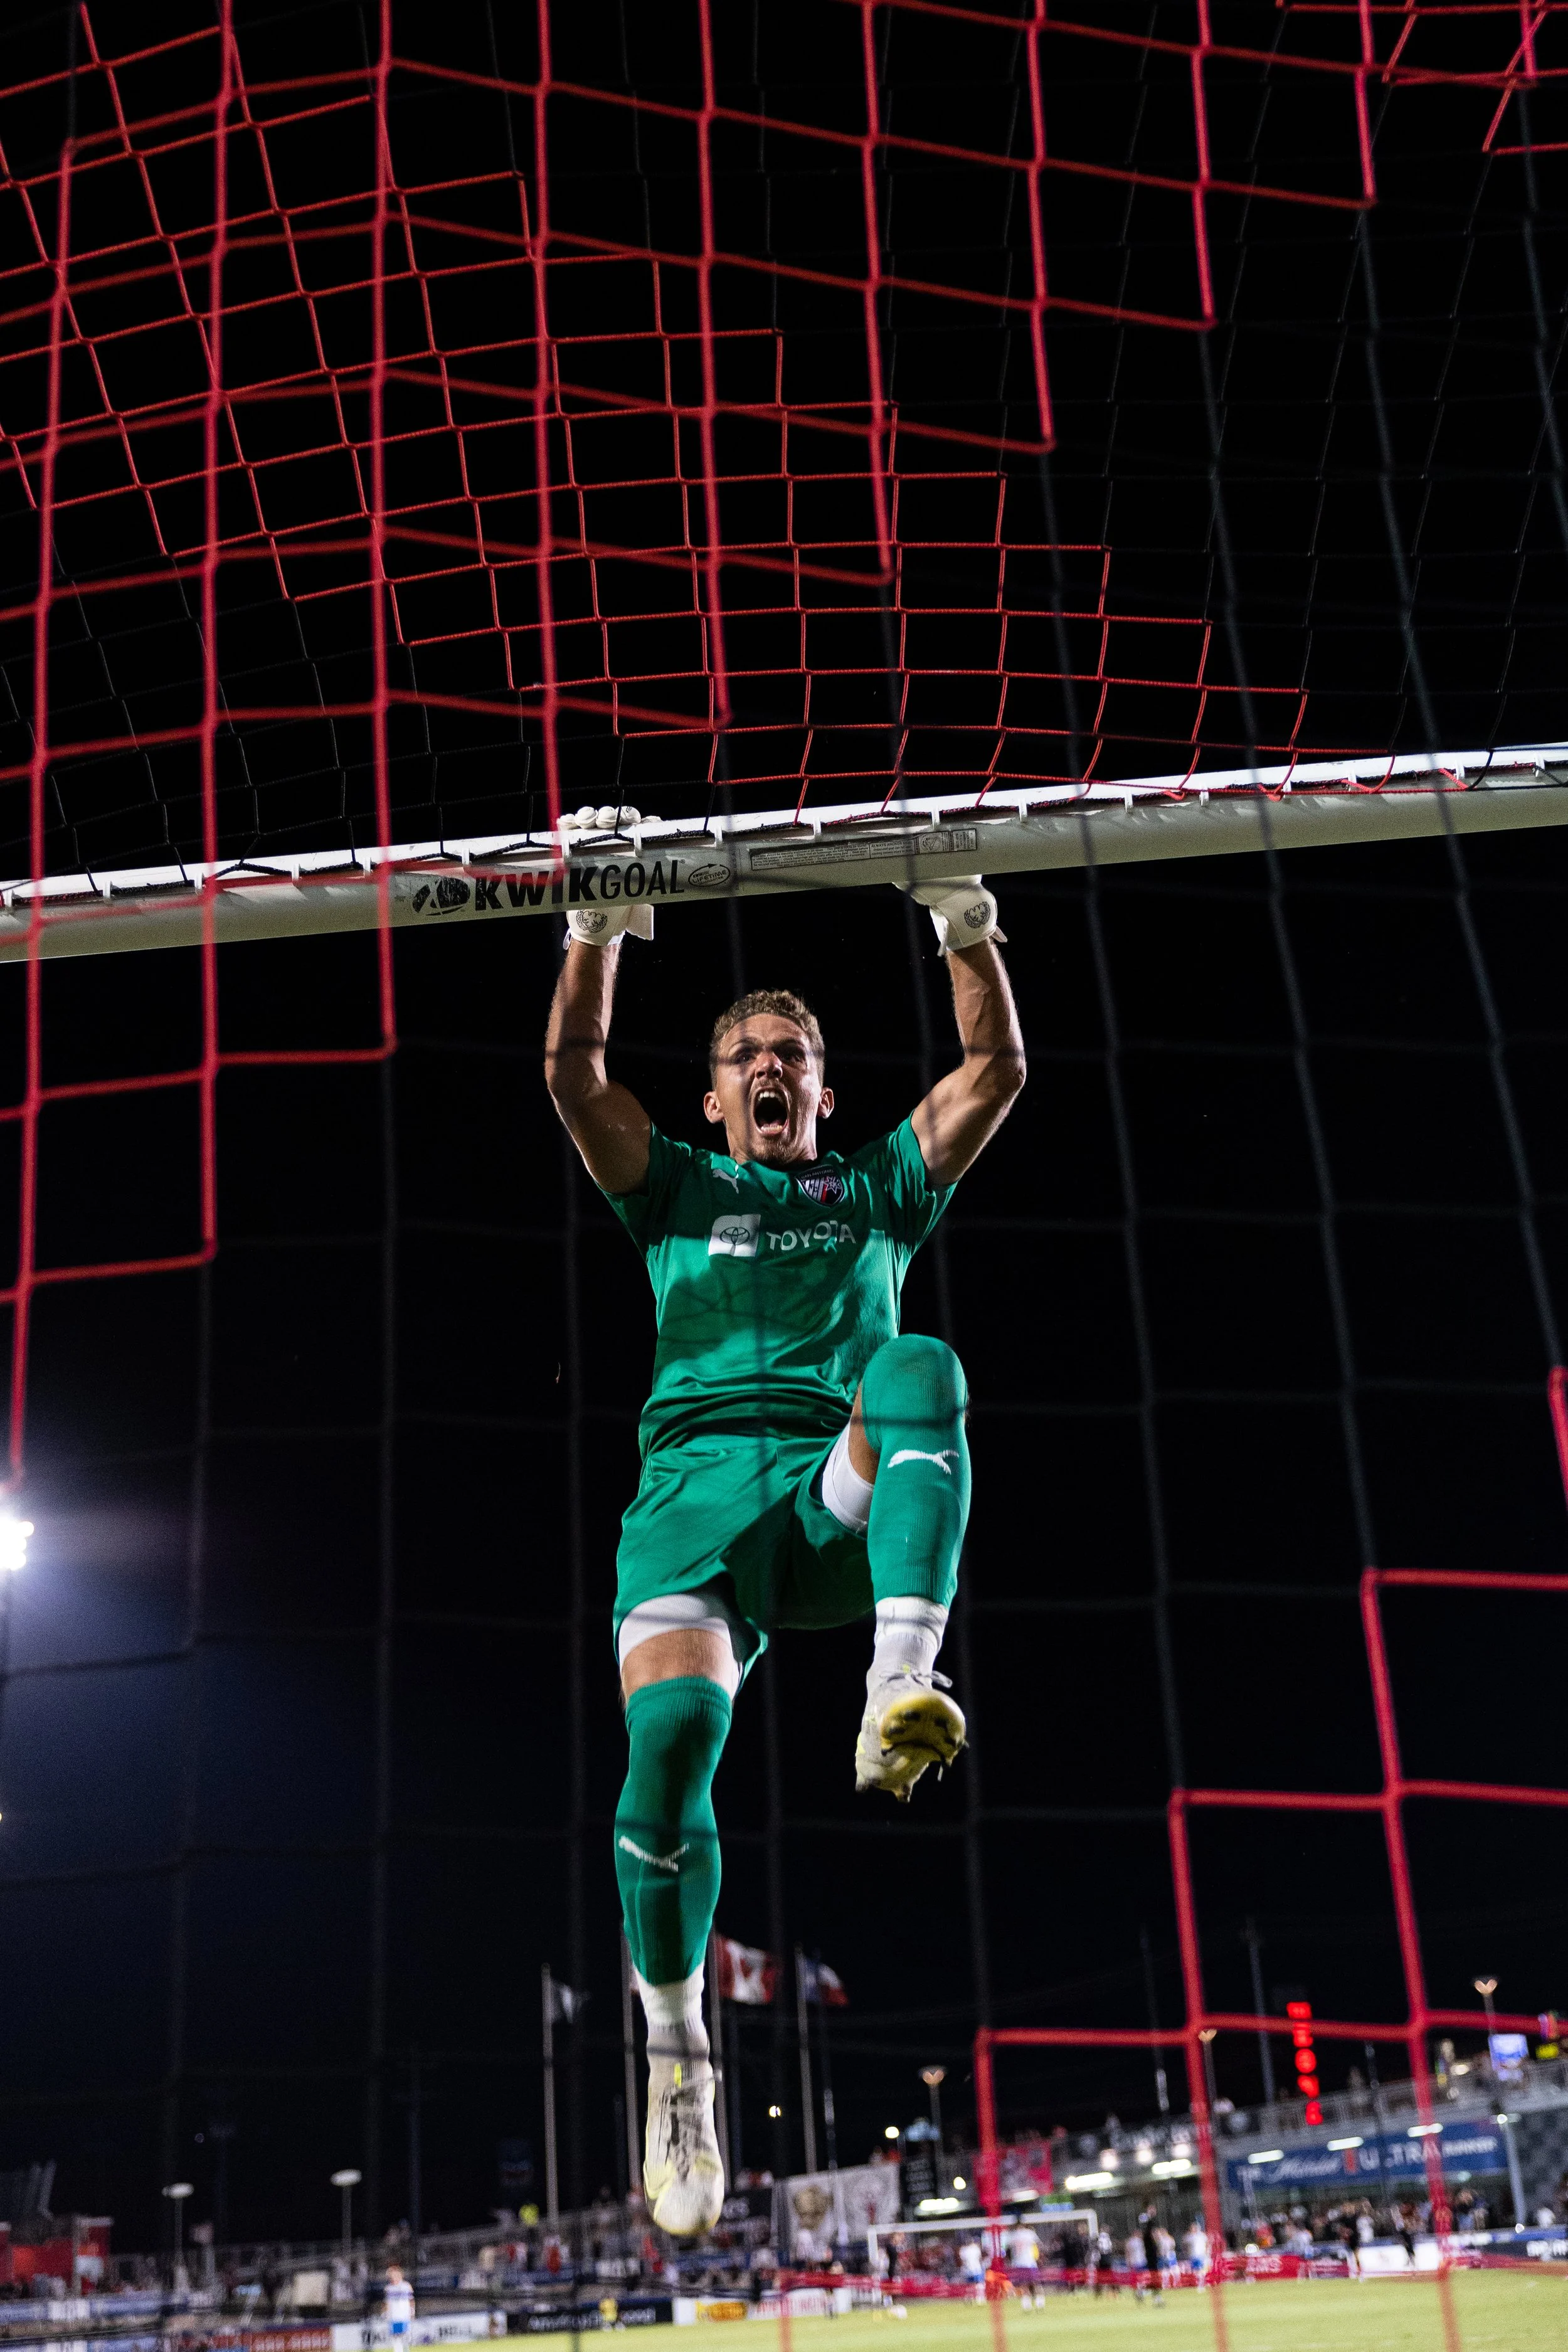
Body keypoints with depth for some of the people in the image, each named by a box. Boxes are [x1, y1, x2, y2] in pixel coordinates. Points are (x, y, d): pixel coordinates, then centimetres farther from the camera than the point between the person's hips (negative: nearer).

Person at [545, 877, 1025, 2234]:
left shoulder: (882, 1187, 30)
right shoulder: (676, 1189, 27)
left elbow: (997, 1071, 21)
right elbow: (574, 1072, 15)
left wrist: (968, 930, 11)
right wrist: (602, 929, 6)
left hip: (849, 1495, 0)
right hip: (698, 1478, 0)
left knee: (921, 1366, -34)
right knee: (670, 1738, -25)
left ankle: (903, 1688, -51)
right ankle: (678, 2071, -5)